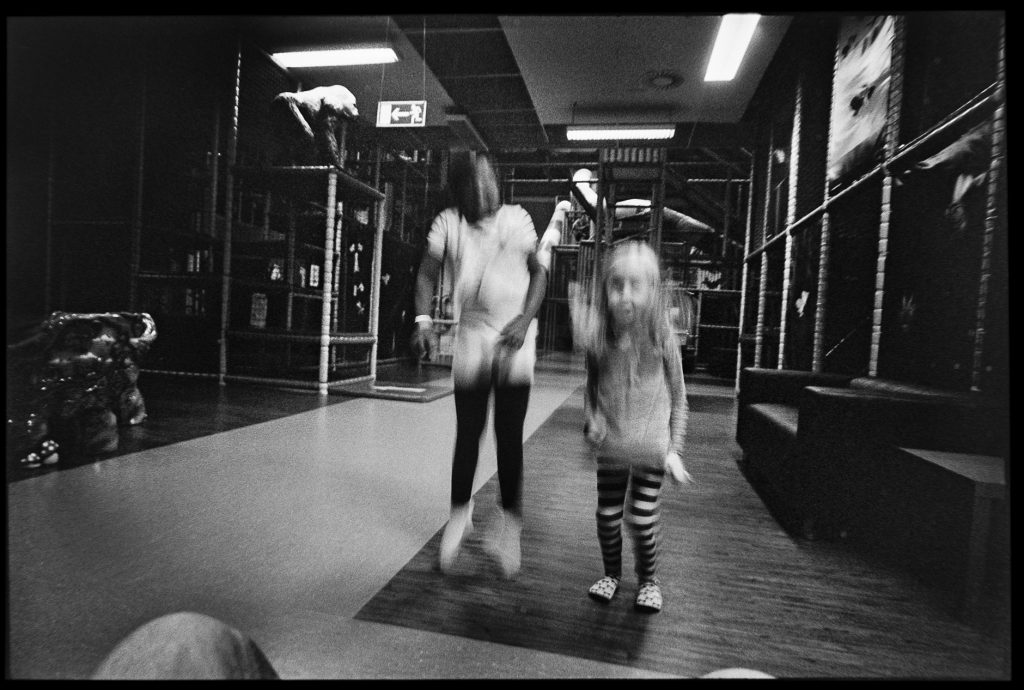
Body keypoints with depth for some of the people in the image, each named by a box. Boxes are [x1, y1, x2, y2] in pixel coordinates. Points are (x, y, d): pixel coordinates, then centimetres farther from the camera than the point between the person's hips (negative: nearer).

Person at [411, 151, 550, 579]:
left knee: (509, 436, 1)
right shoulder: (447, 224, 3)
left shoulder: (515, 219, 2)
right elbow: (427, 274, 1)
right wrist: (423, 320, -16)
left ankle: (510, 522, 18)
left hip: (513, 340, -1)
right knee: (467, 434, 7)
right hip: (471, 339, 1)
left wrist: (525, 320, -11)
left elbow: (538, 271, 3)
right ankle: (459, 514, 28)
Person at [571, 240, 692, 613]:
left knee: (643, 521, 3)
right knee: (607, 517, 11)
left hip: (651, 449, -2)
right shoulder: (599, 337, -12)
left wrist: (674, 449, -3)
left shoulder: (661, 339, -15)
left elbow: (678, 398, -3)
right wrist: (592, 419, -14)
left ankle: (647, 579, 33)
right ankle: (612, 574, 39)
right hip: (610, 449, 2)